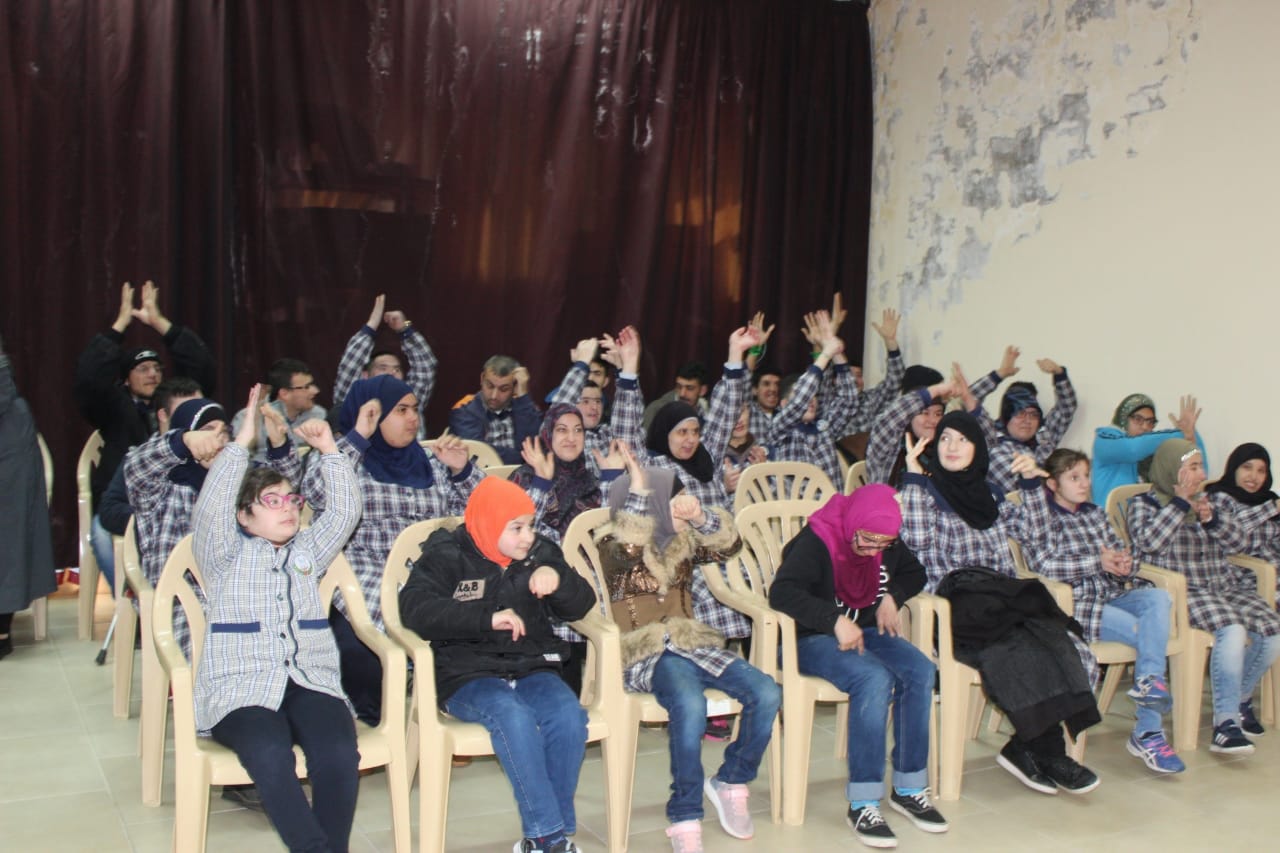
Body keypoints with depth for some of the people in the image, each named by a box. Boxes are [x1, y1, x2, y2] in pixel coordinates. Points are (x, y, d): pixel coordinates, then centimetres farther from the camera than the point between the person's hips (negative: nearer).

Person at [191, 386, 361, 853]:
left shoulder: (307, 551, 25)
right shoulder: (226, 556, 13)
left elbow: (345, 511, 16)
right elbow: (210, 508, -4)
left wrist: (329, 450, 9)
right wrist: (242, 443, -8)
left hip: (311, 682, 3)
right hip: (242, 688, -3)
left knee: (339, 752, -29)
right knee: (269, 753, -36)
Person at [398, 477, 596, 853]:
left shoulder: (541, 553, 12)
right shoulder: (446, 557, 0)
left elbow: (580, 606, 11)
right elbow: (415, 609, -15)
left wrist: (559, 580, -13)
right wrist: (486, 619, -25)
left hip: (531, 669, 4)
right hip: (467, 676, -4)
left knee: (568, 715, -27)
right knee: (513, 715, -34)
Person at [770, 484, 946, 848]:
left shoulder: (887, 544, 4)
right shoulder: (815, 541, -17)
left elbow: (914, 572, 21)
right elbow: (781, 592, -28)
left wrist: (892, 597, -1)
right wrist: (835, 620, -33)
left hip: (866, 631, 7)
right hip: (814, 639, -7)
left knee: (920, 671, -22)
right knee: (876, 678, -34)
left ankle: (909, 788, -10)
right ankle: (862, 804, -30)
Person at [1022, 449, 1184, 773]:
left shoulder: (1095, 514, 21)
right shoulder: (1043, 518, 0)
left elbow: (1119, 552, 19)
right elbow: (1043, 566, -15)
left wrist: (1125, 564, -6)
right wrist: (1098, 562, -15)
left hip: (1113, 595, 6)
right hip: (1076, 604, -6)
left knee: (1157, 597, -26)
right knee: (1151, 633, -23)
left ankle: (1148, 681, -33)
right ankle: (1148, 730, -19)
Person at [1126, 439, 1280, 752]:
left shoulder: (1206, 500, 20)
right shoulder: (1144, 504, 3)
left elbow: (1240, 540, 11)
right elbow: (1148, 542, -17)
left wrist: (1211, 518, -8)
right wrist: (1181, 503, -12)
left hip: (1226, 586, 7)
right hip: (1184, 592, -6)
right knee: (1231, 629, -33)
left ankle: (1240, 698, 10)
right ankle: (1225, 722, -30)